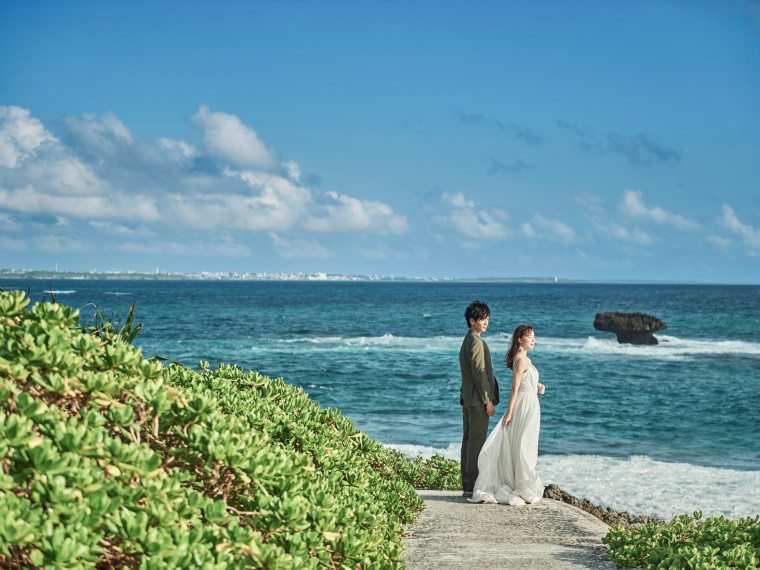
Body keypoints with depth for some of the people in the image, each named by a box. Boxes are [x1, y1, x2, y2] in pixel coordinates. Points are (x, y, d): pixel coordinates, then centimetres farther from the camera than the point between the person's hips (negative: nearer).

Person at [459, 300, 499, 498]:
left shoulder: (467, 341, 17)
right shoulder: (476, 342, -15)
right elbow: (480, 373, -19)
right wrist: (488, 401, -17)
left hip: (468, 399, 10)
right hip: (477, 399, -10)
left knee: (468, 441, 11)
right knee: (476, 442, -8)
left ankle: (467, 483, 16)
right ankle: (472, 486, -6)